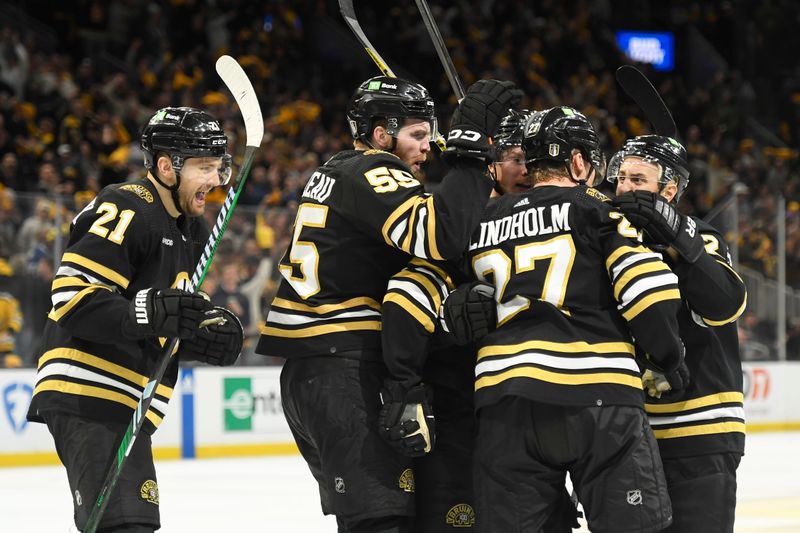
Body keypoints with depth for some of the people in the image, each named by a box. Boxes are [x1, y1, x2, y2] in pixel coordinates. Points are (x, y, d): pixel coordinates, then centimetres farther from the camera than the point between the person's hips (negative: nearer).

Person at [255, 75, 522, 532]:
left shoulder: (339, 171, 21)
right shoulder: (370, 172, -10)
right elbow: (438, 235, -27)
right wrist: (470, 146, -23)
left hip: (307, 369, 11)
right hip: (342, 370, -11)